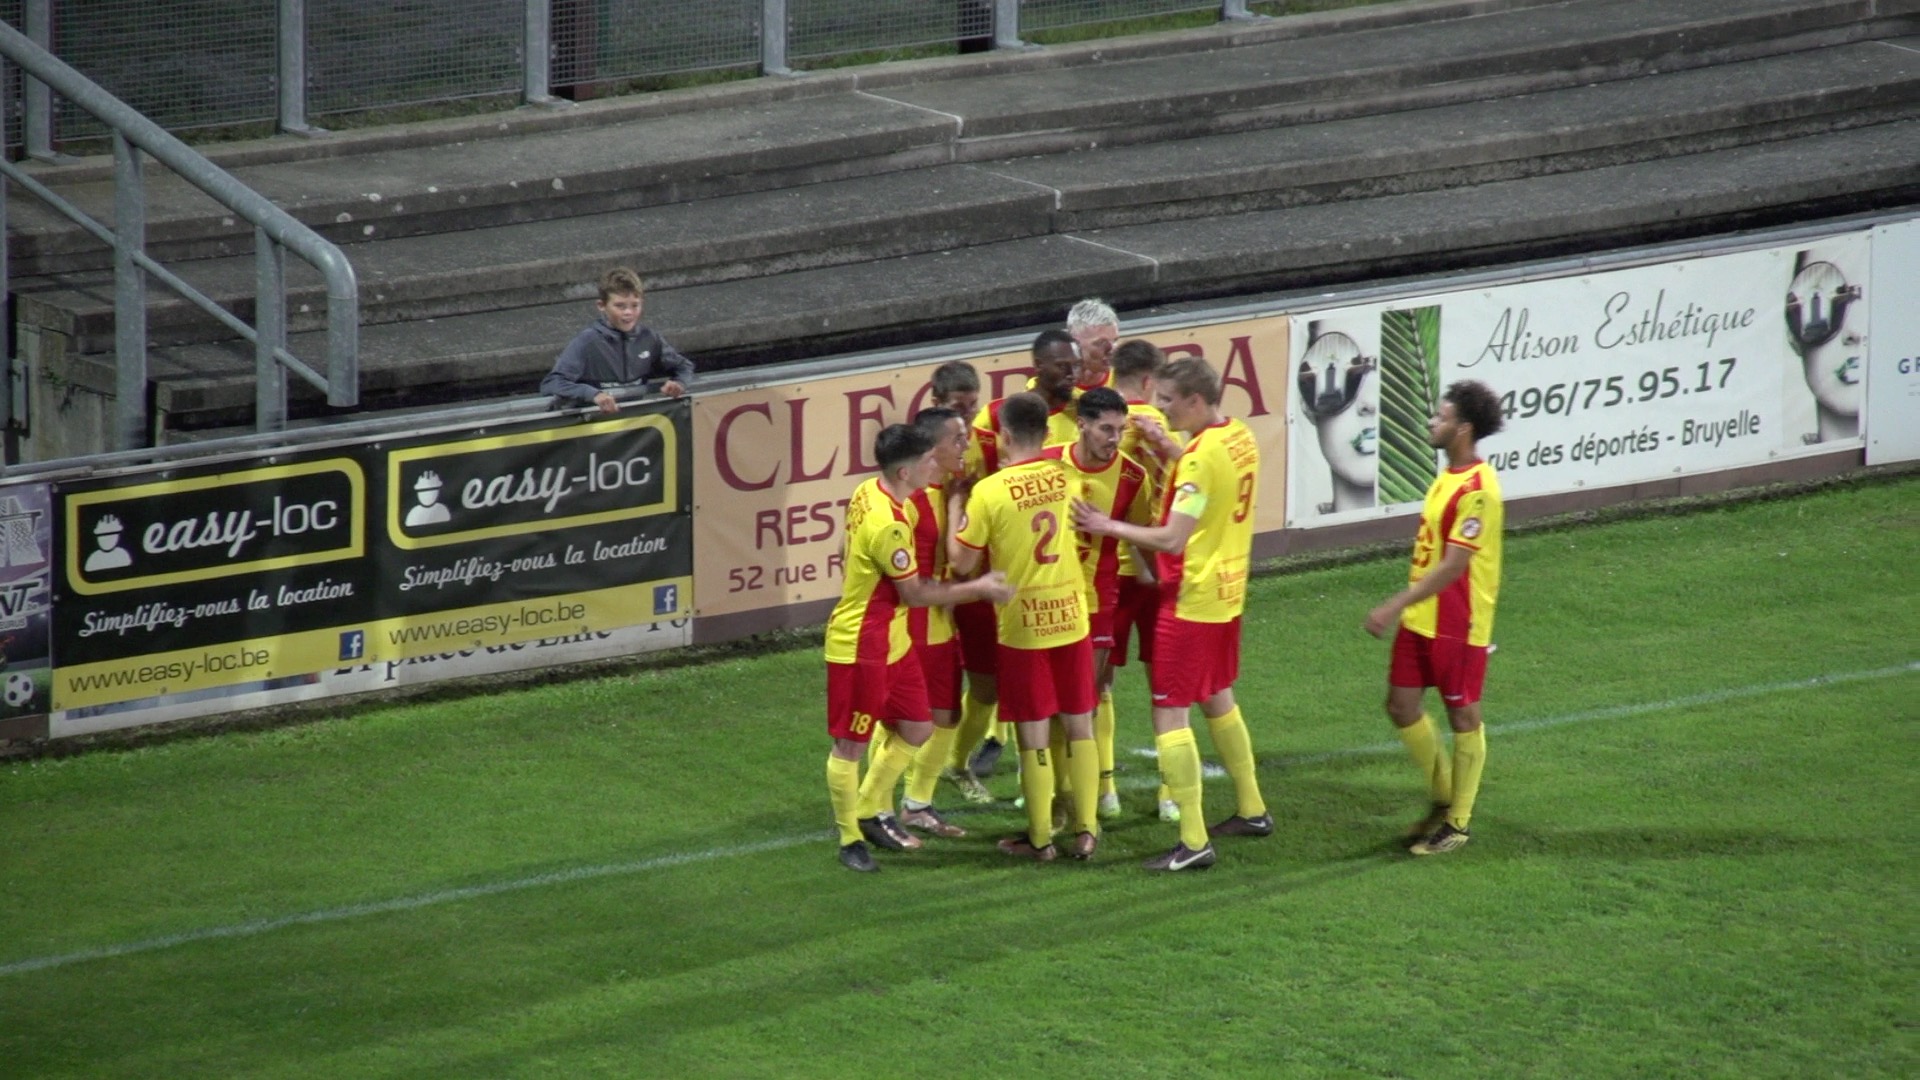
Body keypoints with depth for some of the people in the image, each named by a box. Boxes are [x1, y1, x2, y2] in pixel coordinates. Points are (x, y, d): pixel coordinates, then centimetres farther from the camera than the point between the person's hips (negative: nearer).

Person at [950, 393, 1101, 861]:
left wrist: (955, 510, 4)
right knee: (1079, 726, 13)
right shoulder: (1066, 476, -4)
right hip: (1071, 616, 4)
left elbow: (962, 562, -10)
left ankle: (1040, 838, 12)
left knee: (1032, 734, 5)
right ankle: (1085, 830, 16)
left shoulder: (990, 492, -16)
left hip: (1022, 625, -4)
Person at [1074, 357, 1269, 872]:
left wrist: (1109, 526, -17)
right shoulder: (1240, 439, 3)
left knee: (1169, 712, -5)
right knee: (1216, 698, 25)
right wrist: (1170, 449, 9)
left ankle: (1193, 842, -7)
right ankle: (1251, 810, 35)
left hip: (1191, 597, -9)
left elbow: (1172, 539, -27)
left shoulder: (1200, 457, -23)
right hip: (1228, 590, 9)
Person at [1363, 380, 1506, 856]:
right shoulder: (1449, 477, 9)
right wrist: (1404, 606, 20)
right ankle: (1444, 797, 28)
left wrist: (1396, 606, -26)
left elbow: (1453, 565, -25)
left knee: (1463, 717, 4)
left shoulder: (1477, 490, -22)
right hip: (1421, 620, 9)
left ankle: (1458, 822, 14)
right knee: (1401, 706, 12)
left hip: (1458, 626, -9)